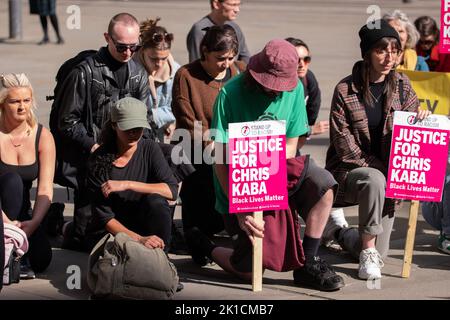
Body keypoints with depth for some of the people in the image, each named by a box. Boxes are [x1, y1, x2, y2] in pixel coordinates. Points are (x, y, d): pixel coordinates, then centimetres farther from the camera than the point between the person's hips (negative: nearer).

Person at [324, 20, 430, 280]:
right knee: (374, 180, -41)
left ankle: (339, 232, 35)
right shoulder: (346, 90, -12)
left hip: (387, 174, 4)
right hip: (349, 170, -4)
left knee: (380, 253, 1)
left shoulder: (402, 85, 1)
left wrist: (422, 119, -16)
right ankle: (368, 251, -23)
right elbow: (343, 144, -12)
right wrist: (377, 168, -19)